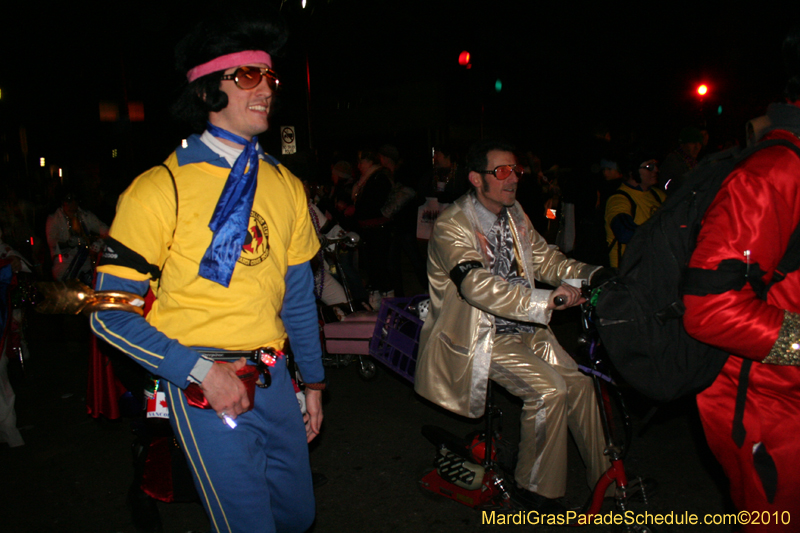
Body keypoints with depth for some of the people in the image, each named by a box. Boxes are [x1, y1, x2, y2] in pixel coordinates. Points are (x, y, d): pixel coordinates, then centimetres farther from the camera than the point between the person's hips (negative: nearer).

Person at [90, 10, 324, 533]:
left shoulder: (286, 185, 5)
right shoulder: (161, 188, -11)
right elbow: (111, 313, -10)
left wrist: (313, 380, 13)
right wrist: (200, 371, -19)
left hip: (273, 377, 5)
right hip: (200, 383, -5)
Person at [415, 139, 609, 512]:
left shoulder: (514, 214, 7)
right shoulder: (452, 226, -19)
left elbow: (544, 258, 10)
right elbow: (478, 286, -32)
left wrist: (589, 274, -8)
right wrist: (544, 300, -38)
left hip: (522, 327, 7)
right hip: (480, 336, -7)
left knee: (578, 384, -1)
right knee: (548, 389, -19)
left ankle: (604, 478, 18)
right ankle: (538, 489, 1)